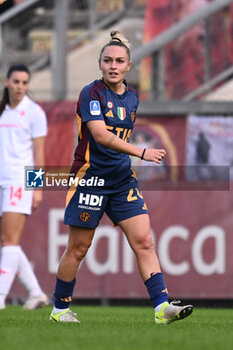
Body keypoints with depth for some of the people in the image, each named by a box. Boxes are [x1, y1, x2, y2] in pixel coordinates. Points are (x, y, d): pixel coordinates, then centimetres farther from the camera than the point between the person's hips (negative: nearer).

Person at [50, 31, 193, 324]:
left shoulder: (132, 97, 9)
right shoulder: (91, 94, -12)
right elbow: (101, 136, -24)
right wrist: (142, 153, -29)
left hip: (122, 179, 6)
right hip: (90, 177, -6)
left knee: (143, 241, -6)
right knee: (77, 249, 2)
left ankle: (162, 306, -12)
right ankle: (59, 309, 17)